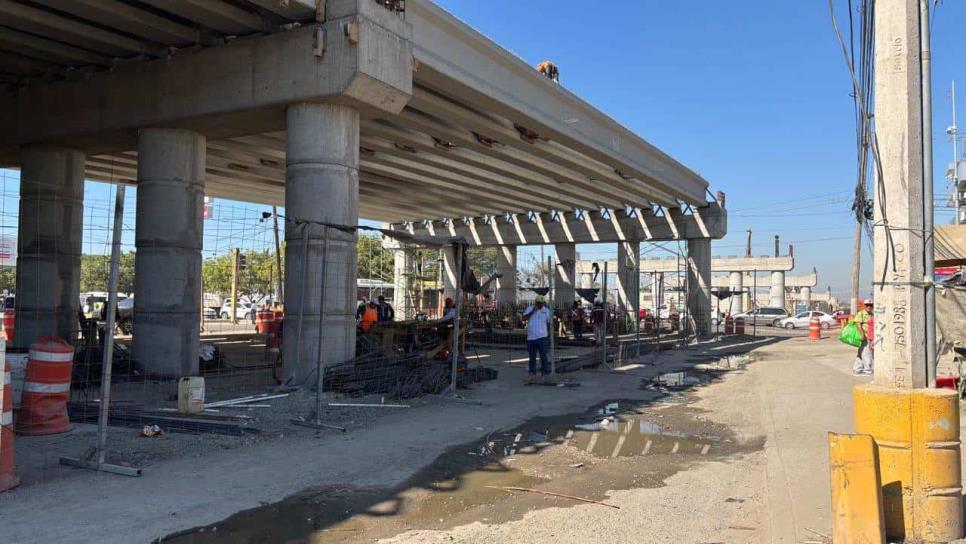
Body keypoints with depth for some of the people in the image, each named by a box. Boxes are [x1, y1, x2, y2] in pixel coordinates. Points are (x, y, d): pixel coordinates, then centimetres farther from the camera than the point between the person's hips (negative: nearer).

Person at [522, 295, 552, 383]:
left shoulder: (546, 311, 6)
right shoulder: (529, 309, 5)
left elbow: (548, 323, 13)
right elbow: (524, 318, -8)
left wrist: (549, 334, 11)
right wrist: (532, 311, -14)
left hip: (542, 337, -1)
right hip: (531, 337, 1)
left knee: (543, 356, -6)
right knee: (532, 357, 9)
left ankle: (545, 374, 0)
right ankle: (532, 374, 18)